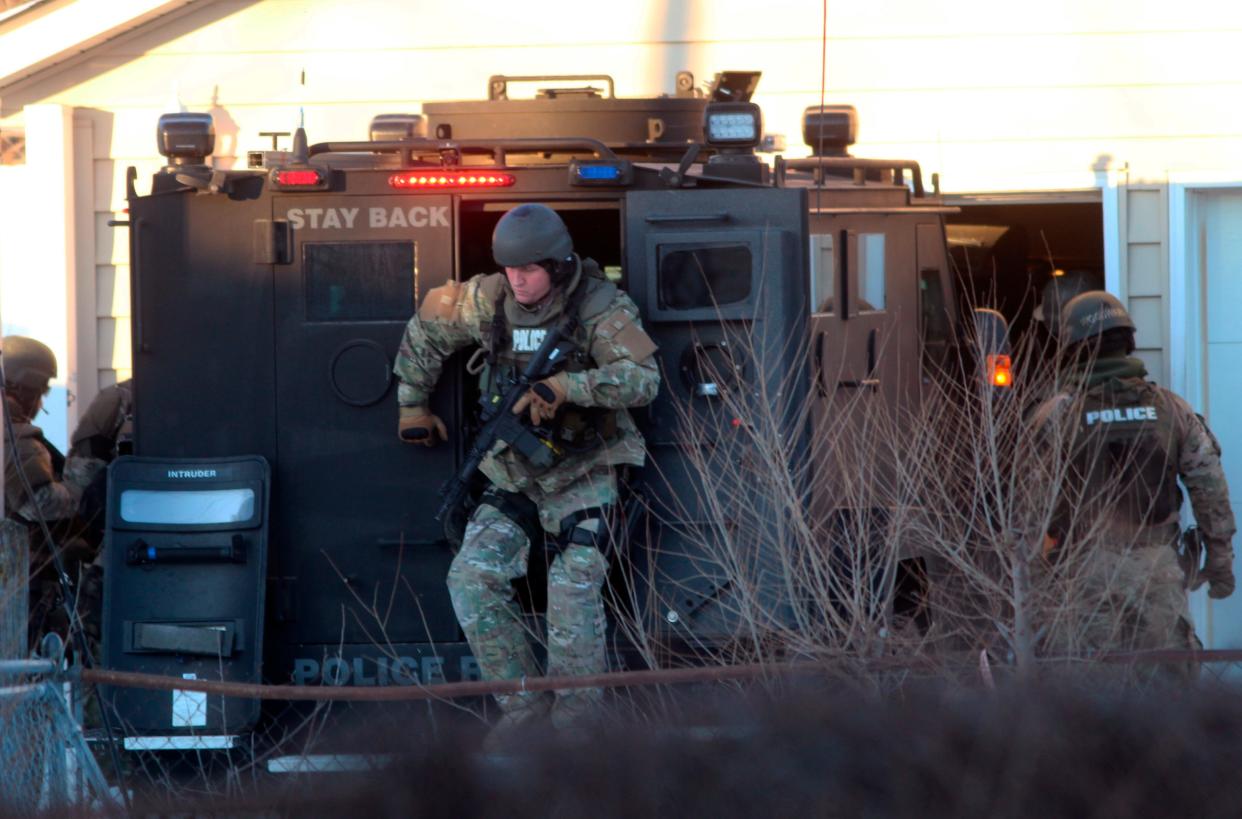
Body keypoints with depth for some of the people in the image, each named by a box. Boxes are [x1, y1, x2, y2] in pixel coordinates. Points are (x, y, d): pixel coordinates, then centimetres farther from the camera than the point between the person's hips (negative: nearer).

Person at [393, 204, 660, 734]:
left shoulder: (600, 308, -15)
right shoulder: (487, 301, -3)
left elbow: (643, 378, -28)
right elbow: (426, 330, 15)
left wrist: (565, 386, -37)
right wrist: (412, 406, 20)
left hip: (581, 475, -5)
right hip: (512, 472, 5)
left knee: (574, 588, -18)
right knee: (473, 577, -10)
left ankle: (577, 716, -9)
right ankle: (521, 700, -1)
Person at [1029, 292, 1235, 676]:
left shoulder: (1058, 414, -5)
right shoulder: (1170, 409, 3)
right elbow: (1209, 487, 4)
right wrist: (1221, 558, 11)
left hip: (1089, 569, -2)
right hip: (1157, 566, 2)